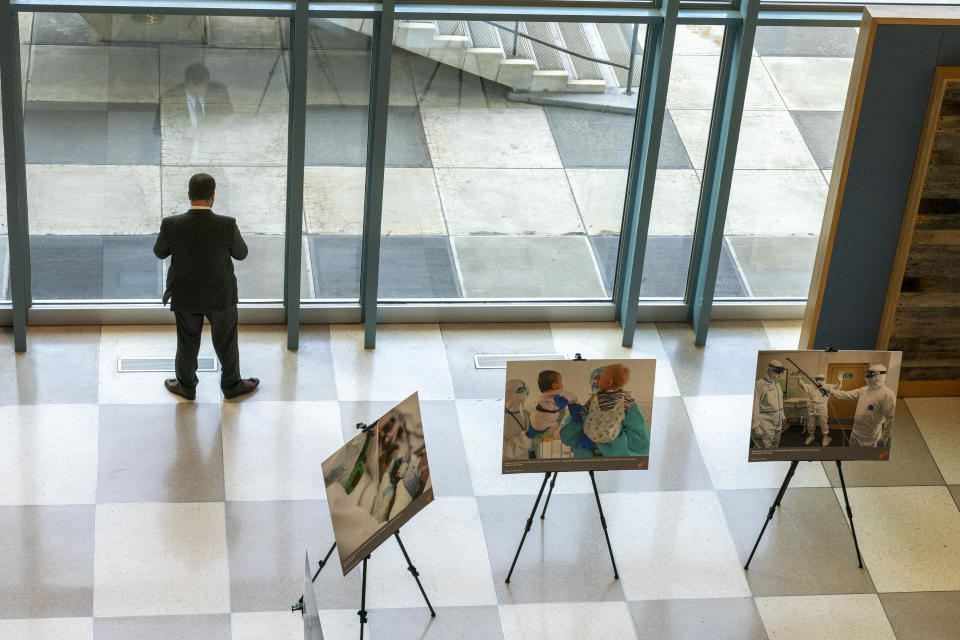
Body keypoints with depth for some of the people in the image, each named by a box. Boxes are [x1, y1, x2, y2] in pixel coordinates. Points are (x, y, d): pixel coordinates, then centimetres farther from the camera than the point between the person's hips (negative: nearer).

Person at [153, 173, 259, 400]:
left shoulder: (171, 225, -22)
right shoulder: (227, 225, -25)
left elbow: (159, 252, -2)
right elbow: (241, 253, -6)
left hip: (185, 296, 1)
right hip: (220, 296, -1)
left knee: (187, 343, 22)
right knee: (226, 342, 21)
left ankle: (186, 386, 40)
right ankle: (232, 384, 40)